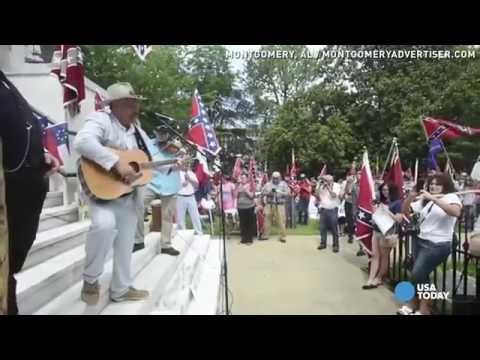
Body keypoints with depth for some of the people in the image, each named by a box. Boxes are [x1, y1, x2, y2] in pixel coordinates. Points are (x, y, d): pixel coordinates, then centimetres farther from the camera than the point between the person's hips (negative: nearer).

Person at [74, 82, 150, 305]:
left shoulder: (138, 132, 12)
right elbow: (82, 142, -32)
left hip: (129, 196, 8)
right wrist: (116, 162, -37)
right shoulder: (101, 120, -12)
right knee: (105, 224, -34)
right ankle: (90, 279, -9)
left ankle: (120, 290, 32)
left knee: (125, 244, 13)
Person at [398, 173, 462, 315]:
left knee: (417, 274, -11)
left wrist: (433, 198, -28)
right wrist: (411, 195, -6)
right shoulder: (424, 200, 14)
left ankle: (424, 309, 6)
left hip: (439, 245, -5)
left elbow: (456, 212, -25)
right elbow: (405, 210, 12)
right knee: (421, 276, 7)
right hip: (421, 241, 6)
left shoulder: (451, 197, -3)